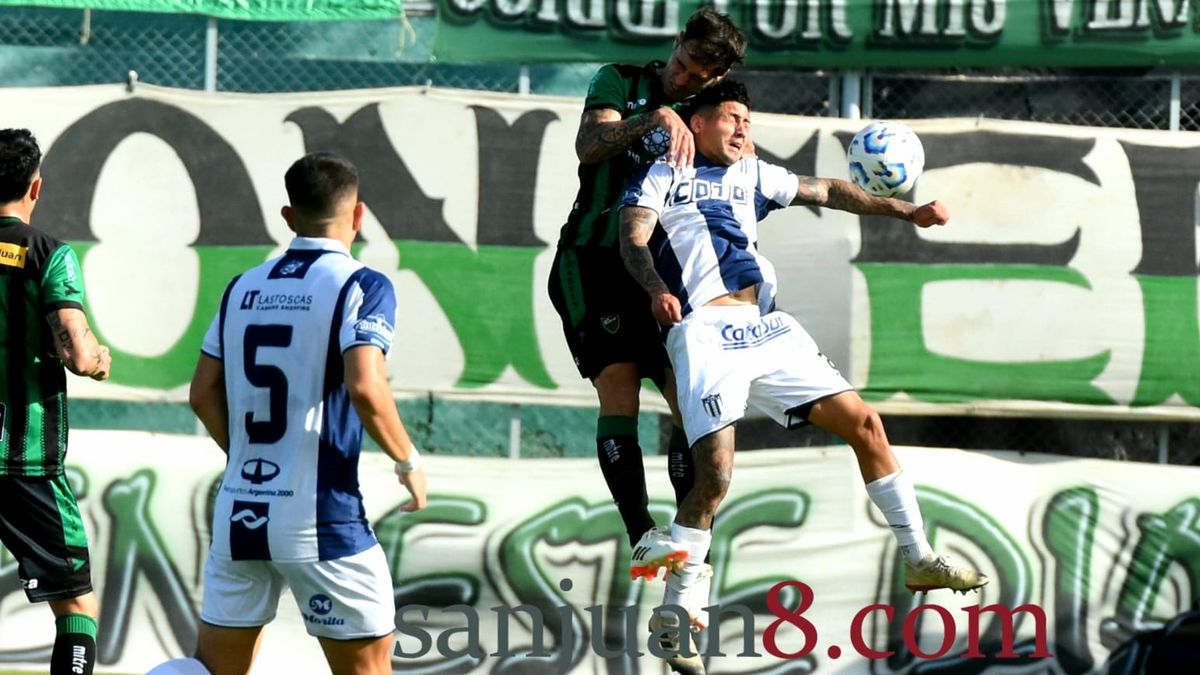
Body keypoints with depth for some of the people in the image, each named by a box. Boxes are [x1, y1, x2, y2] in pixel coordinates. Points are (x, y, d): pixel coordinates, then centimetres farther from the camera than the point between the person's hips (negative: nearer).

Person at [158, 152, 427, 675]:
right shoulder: (360, 286, -7)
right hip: (319, 514, -5)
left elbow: (203, 394, 14)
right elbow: (365, 388, -20)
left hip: (239, 510, 5)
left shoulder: (244, 288, 12)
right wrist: (408, 462, -5)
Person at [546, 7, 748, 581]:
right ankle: (642, 539, -23)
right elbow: (589, 147, -16)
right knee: (619, 390, -16)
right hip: (595, 261, -4)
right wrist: (655, 118, -29)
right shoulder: (622, 83, 2)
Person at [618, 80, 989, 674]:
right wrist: (658, 289, -25)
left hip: (767, 330, 6)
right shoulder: (664, 175, 10)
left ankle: (918, 559, 15)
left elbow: (827, 193, 32)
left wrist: (905, 212, 28)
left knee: (863, 423, 3)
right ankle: (674, 614, -10)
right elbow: (633, 240, -4)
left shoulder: (752, 176, 25)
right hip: (704, 332, -6)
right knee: (715, 474, -21)